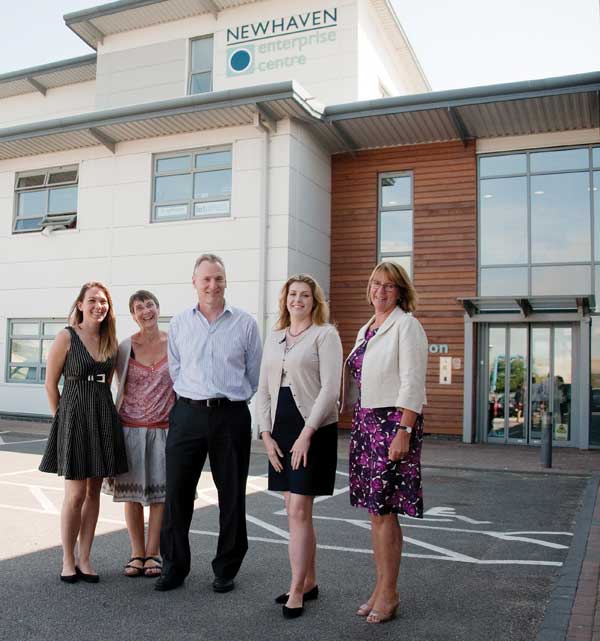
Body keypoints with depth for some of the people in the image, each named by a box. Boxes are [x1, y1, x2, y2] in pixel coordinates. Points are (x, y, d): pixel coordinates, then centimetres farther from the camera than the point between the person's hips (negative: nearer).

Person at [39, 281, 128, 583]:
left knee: (94, 492, 8)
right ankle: (68, 561, 13)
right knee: (75, 494, -2)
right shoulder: (67, 337, -6)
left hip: (104, 418, 5)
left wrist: (100, 407, 11)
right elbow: (51, 383, -2)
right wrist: (62, 418, 2)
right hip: (74, 417, -5)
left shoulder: (110, 340, 8)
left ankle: (84, 559, 19)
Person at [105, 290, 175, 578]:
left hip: (164, 427, -1)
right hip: (131, 427, 1)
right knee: (132, 491, 6)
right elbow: (121, 388, 9)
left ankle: (152, 553, 18)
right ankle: (137, 553, 20)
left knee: (160, 492, 4)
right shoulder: (125, 347, 2)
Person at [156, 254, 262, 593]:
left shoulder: (245, 323, 2)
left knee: (232, 496, 7)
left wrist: (231, 399, 9)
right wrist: (194, 398, 8)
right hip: (188, 414, 1)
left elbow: (255, 375, 8)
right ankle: (174, 566, 18)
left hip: (231, 416, -1)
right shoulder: (179, 323, 8)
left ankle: (226, 569, 22)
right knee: (177, 492, 3)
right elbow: (175, 371, 14)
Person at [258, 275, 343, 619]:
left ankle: (296, 591, 2)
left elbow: (330, 388, -12)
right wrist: (266, 433, 4)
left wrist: (307, 433, -17)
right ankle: (309, 581, 24)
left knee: (299, 510, -7)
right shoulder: (274, 338, 14)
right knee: (296, 510, 12)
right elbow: (264, 390, 14)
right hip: (281, 429, 6)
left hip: (314, 429, -6)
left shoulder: (325, 334, -4)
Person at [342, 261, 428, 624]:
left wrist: (404, 431, -20)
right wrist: (356, 425, 13)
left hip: (393, 422, -8)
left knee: (384, 509, -5)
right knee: (374, 509, 11)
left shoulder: (406, 325, -6)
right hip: (365, 422, 8)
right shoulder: (366, 330, 17)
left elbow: (412, 383, -14)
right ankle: (381, 588, 21)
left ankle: (389, 594, 8)